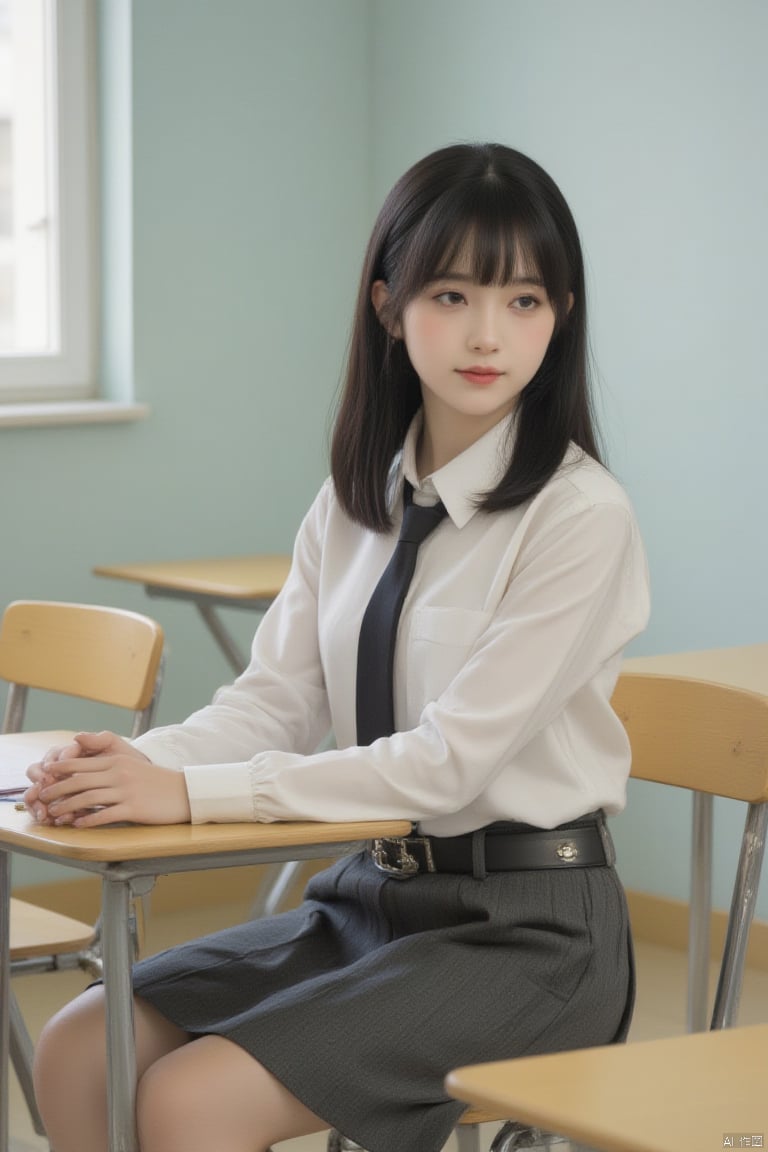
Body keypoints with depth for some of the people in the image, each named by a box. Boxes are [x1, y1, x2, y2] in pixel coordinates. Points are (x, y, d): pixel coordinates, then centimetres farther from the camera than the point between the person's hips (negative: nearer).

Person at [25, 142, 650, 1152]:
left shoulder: (581, 517, -15)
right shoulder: (354, 502, 8)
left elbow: (451, 758, -19)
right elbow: (275, 699, 4)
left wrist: (194, 793, -23)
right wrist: (142, 765, -18)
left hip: (524, 928, -7)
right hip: (373, 895, 7)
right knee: (76, 1054, -4)